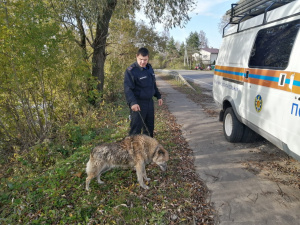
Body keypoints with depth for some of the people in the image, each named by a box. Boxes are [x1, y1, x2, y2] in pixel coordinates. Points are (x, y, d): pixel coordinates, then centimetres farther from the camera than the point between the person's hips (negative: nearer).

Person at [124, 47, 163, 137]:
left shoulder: (149, 68, 10)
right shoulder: (131, 70, -15)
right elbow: (127, 89, -22)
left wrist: (158, 96, 20)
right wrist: (132, 102, -33)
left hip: (149, 102, 8)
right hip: (138, 104, -8)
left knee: (150, 127, 19)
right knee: (136, 128, -6)